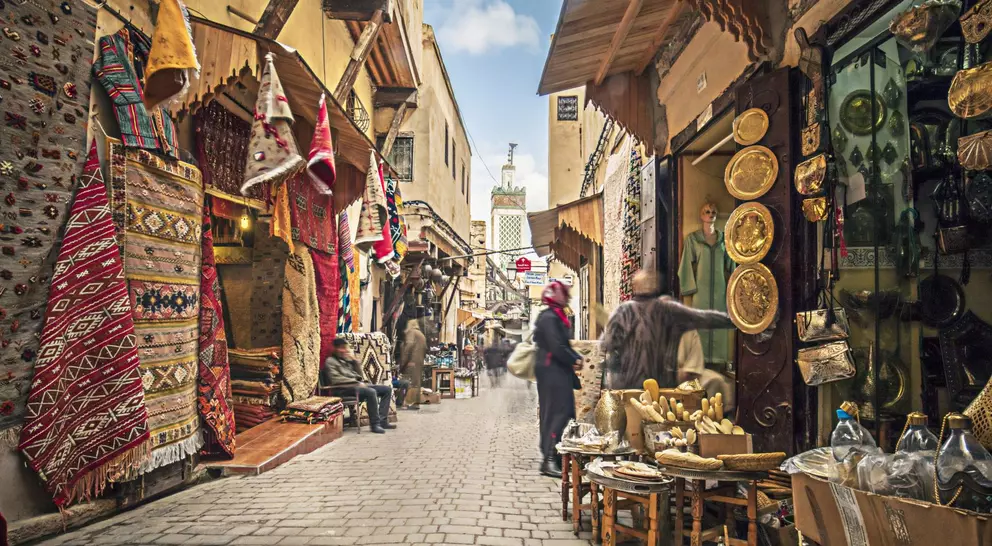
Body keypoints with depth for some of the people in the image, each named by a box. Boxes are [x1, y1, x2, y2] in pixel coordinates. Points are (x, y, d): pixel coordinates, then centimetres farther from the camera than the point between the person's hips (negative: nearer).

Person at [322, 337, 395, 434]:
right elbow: (335, 380, -15)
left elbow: (359, 374, 19)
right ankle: (375, 424, -25)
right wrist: (356, 382, -15)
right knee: (371, 392, -34)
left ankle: (382, 420, -9)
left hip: (356, 385, 9)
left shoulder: (347, 359, 21)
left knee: (387, 389, -1)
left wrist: (355, 360, 4)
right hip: (343, 389, -8)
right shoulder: (330, 361, -1)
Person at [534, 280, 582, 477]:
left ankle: (549, 454, 22)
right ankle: (549, 460, -10)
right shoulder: (549, 318, -15)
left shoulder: (555, 317, 18)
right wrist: (575, 361, -11)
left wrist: (576, 358, 4)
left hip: (556, 372, 11)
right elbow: (557, 348, -23)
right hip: (553, 372, -11)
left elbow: (564, 344, 19)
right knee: (558, 414, -11)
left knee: (551, 414, 14)